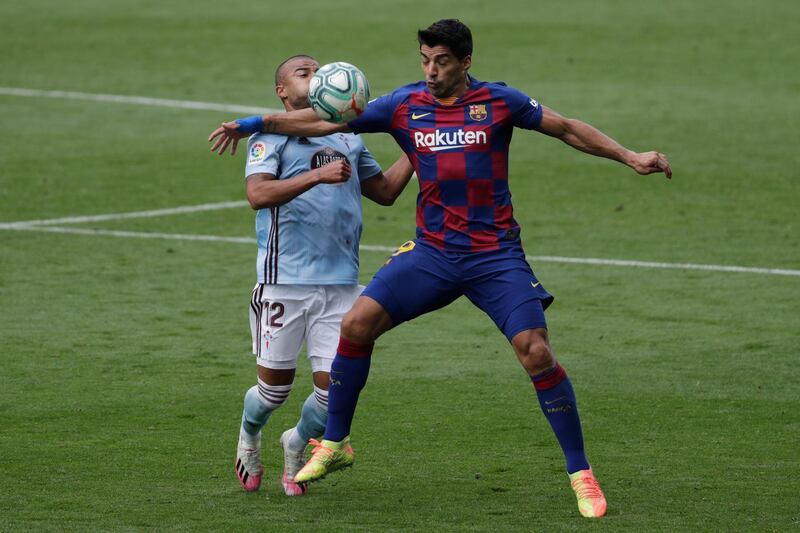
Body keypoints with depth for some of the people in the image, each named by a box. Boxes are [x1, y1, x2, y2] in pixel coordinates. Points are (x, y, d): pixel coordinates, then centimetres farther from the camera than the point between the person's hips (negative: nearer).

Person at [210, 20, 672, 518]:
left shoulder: (498, 101, -3)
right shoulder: (405, 105, 3)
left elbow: (567, 128, 4)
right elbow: (326, 121, 6)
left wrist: (630, 156, -2)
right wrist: (255, 123, 3)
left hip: (496, 256, -3)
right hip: (432, 253, 3)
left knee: (536, 352, -14)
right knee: (357, 323, -10)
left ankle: (581, 474, -2)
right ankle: (335, 444, 7)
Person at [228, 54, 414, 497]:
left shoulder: (348, 141, 18)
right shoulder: (270, 138, 0)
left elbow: (385, 190, 27)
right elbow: (258, 194, -16)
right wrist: (318, 175, -26)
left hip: (341, 284, 4)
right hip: (285, 282, -4)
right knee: (276, 384, 3)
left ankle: (298, 444, 26)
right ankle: (249, 438, 36)